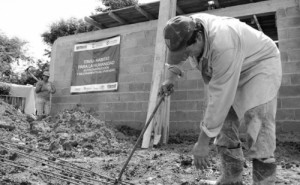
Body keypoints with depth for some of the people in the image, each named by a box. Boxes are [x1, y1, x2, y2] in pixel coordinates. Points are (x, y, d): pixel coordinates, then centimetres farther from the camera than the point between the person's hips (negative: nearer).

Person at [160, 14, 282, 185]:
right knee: (224, 127, 3)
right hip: (228, 74, 8)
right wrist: (171, 77, -5)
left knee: (258, 134, -23)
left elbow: (220, 96, -38)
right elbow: (177, 54, 9)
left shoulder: (223, 45, -41)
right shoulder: (188, 28, -17)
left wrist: (203, 142, -32)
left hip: (260, 64, -7)